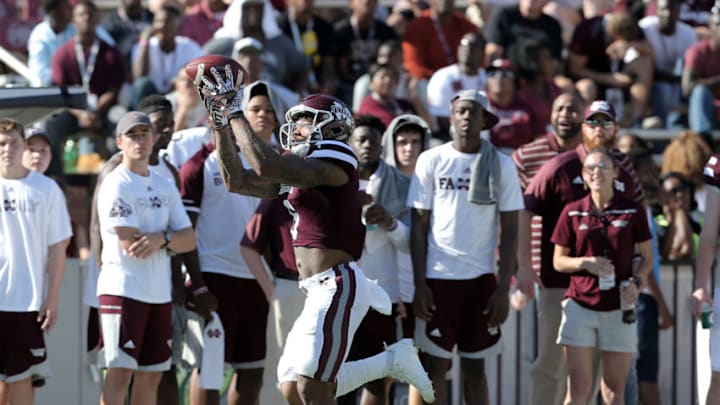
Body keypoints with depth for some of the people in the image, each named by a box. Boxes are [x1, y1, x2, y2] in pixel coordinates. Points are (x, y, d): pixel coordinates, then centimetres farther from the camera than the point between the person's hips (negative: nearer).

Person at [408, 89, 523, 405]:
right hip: (438, 277, -1)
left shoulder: (502, 166, 4)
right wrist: (419, 285, -6)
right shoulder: (432, 161, 2)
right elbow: (419, 228, 2)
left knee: (475, 369, 6)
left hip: (482, 278, 1)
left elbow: (509, 233, 4)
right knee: (434, 367, -2)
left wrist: (503, 289, -4)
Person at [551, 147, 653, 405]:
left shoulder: (632, 212, 1)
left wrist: (636, 281, -11)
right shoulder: (572, 213, 2)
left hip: (619, 308, 0)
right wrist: (585, 263, -12)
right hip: (580, 304, 0)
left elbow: (647, 257, 8)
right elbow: (558, 261, 7)